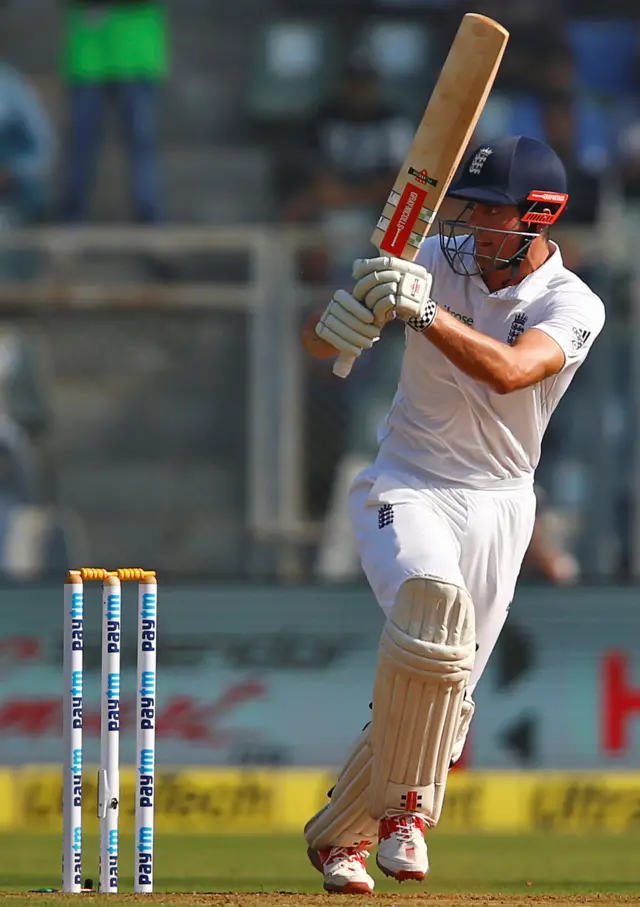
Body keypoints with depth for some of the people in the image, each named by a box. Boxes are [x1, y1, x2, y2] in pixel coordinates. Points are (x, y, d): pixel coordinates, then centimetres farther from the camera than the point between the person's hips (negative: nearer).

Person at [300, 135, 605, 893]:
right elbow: (316, 341, -8)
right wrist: (348, 314, -32)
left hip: (497, 503, 1)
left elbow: (508, 371, -30)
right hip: (406, 486, -1)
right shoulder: (436, 259, -4)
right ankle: (405, 803, -19)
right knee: (434, 597, -32)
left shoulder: (573, 305, -9)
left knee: (441, 700, 1)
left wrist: (423, 312, -42)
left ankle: (339, 831, 23)